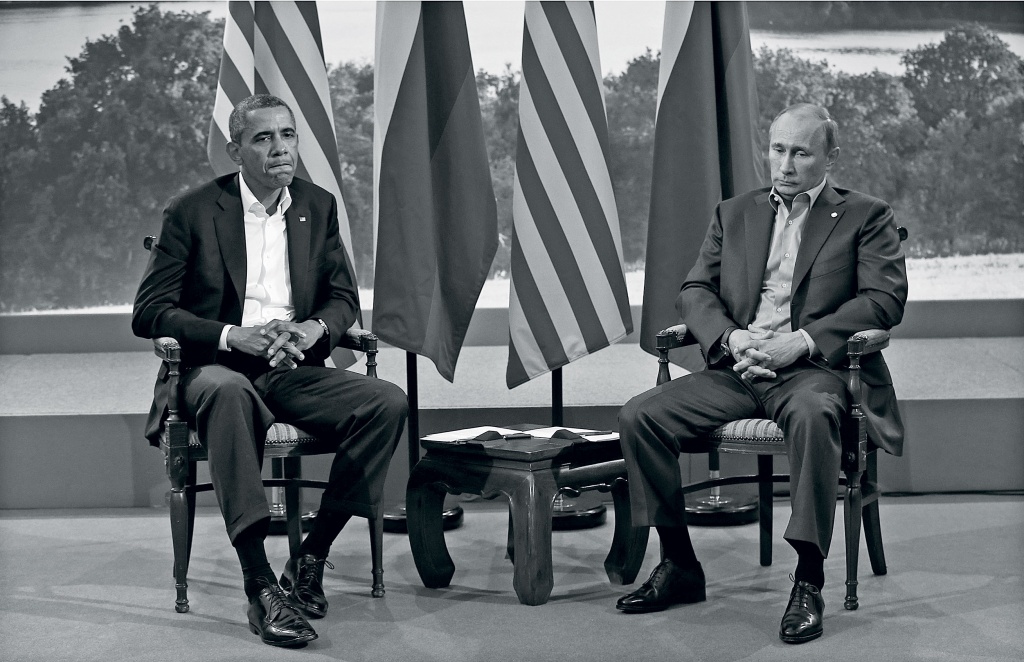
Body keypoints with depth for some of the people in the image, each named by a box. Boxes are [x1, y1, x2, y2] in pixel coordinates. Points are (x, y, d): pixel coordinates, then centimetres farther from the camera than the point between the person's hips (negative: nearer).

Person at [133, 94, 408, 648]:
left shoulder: (318, 207, 12)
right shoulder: (192, 212, -1)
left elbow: (343, 296, 18)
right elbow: (148, 312, -3)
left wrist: (316, 327, -7)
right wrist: (231, 336, -18)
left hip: (293, 371, 4)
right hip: (216, 368, -4)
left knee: (388, 403, -23)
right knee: (228, 391, -41)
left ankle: (311, 557, -15)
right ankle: (260, 586, -44)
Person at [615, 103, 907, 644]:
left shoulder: (865, 217, 9)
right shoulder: (734, 214, 21)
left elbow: (885, 297, -4)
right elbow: (694, 290, 14)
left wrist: (802, 341, -16)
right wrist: (732, 339, -9)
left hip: (813, 368, -5)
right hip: (737, 367, 5)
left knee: (811, 414, -40)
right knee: (638, 417, -16)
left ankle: (808, 581, -33)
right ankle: (679, 566, -5)